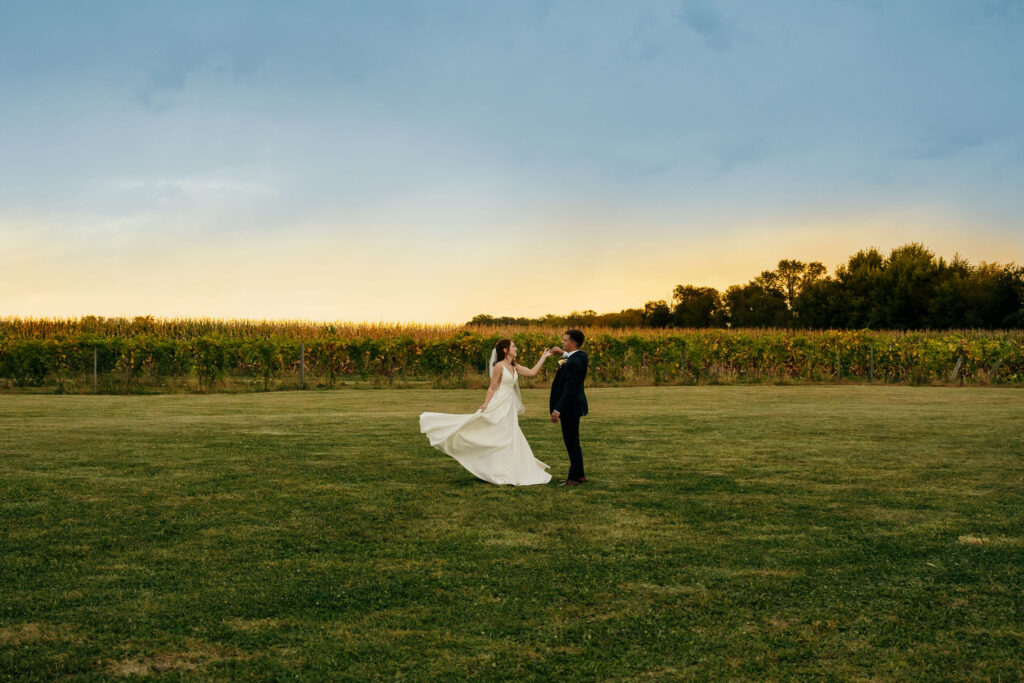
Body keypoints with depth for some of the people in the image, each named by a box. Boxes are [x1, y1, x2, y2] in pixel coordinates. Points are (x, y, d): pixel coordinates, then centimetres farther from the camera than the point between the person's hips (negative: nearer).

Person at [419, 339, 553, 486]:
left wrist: (544, 357, 14)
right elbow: (492, 387, -11)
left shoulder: (514, 367, 12)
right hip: (498, 406, -8)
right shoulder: (499, 366, -10)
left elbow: (532, 373, 14)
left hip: (509, 408, 8)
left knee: (510, 440, 9)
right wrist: (485, 404, -18)